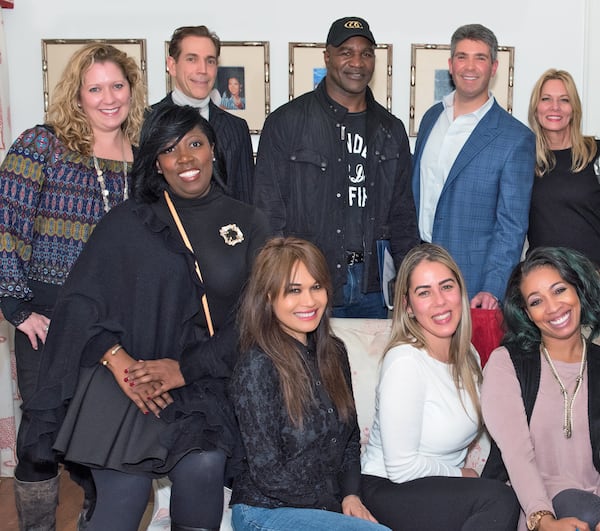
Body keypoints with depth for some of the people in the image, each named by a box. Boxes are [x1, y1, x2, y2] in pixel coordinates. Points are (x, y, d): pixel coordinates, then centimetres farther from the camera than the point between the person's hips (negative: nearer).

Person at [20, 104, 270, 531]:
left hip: (207, 384, 1)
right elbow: (80, 301, 1)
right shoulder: (127, 222, 8)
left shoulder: (248, 224, 10)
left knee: (203, 468, -22)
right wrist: (118, 361, -15)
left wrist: (185, 367, -7)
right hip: (128, 384, -1)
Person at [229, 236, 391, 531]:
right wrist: (336, 507, -10)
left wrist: (351, 495, -1)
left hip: (336, 502, 6)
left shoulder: (333, 352, 5)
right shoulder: (257, 366, -16)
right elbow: (267, 473, -15)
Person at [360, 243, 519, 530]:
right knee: (499, 499, -27)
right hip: (390, 493, -7)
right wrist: (460, 473, -5)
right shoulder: (404, 362, -20)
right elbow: (401, 468, -19)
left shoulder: (468, 355, 5)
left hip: (445, 487, 7)